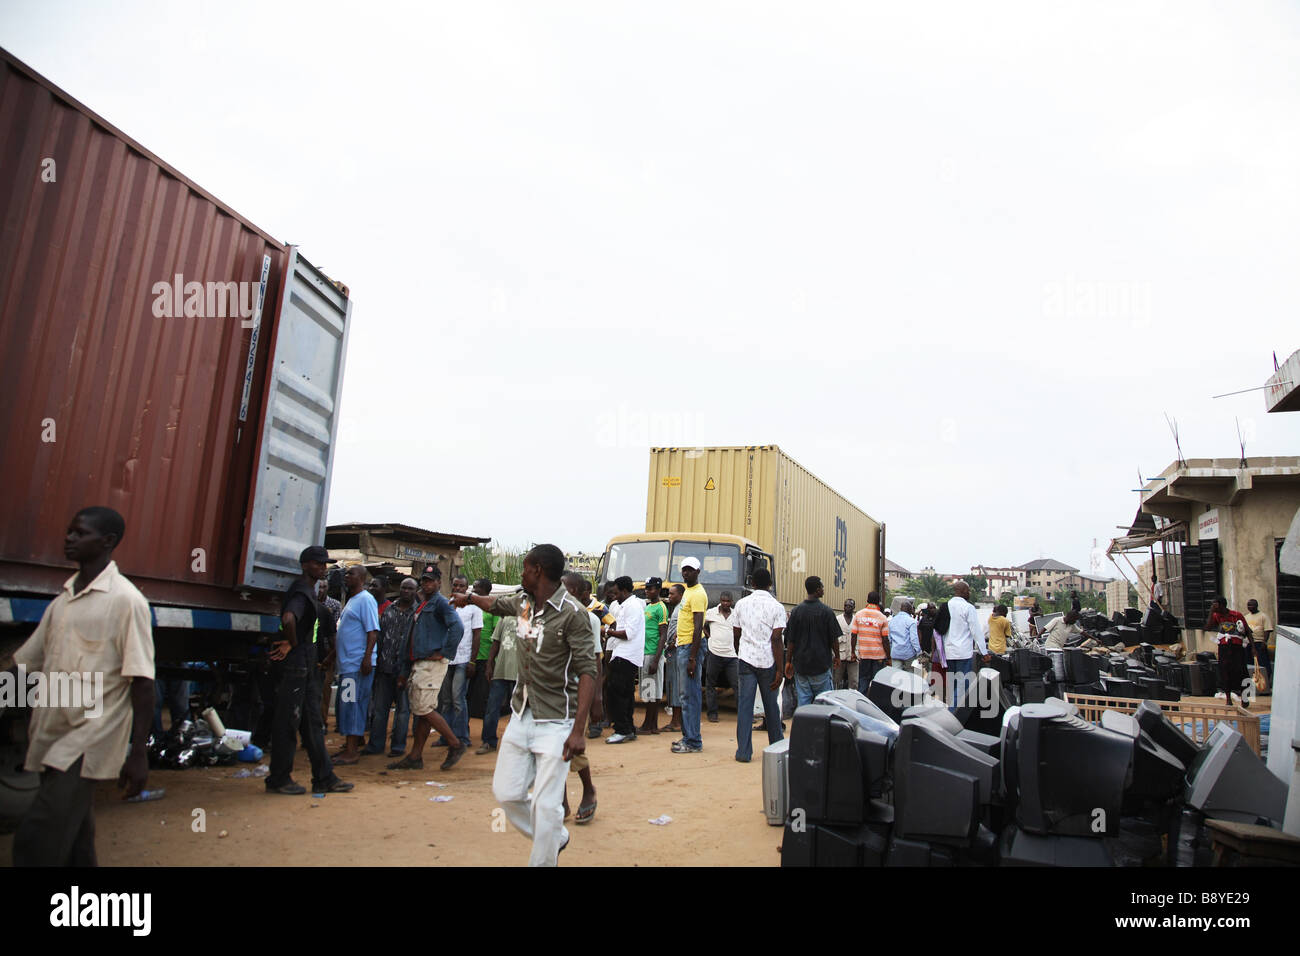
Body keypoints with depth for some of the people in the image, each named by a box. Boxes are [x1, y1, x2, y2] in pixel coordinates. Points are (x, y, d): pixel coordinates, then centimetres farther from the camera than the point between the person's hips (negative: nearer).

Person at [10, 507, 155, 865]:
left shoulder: (125, 600, -9)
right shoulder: (62, 600, 12)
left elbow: (142, 681, -12)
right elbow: (26, 664, 18)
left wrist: (139, 753, -16)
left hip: (88, 743, -7)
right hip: (51, 740, 7)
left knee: (36, 840, -14)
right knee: (72, 845, 14)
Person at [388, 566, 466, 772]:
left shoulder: (440, 603, -7)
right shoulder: (421, 606, 21)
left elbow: (457, 627, -23)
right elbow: (411, 641, 23)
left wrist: (444, 653, -21)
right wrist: (405, 671, 22)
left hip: (432, 664, -9)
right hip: (418, 664, 9)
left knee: (424, 709, -11)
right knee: (421, 710, 11)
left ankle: (455, 745, -1)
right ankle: (415, 757, 16)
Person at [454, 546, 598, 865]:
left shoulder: (573, 613, -18)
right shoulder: (523, 602, 6)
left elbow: (587, 672, -20)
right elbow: (498, 605, 30)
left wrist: (578, 730, -26)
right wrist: (470, 597, 49)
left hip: (555, 723, -7)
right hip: (521, 716, 8)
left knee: (545, 806, -8)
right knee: (506, 793, 10)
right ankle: (555, 839, 34)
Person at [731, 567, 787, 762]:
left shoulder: (741, 604, 5)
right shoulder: (776, 607, -4)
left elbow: (736, 635, 8)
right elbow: (776, 640, -10)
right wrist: (780, 670, -7)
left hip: (745, 659, 1)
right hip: (767, 661, -1)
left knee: (744, 705, 2)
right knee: (771, 705, 13)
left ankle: (743, 752, 0)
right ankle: (777, 745, 27)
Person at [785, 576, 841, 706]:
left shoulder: (796, 611, 1)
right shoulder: (826, 611, -9)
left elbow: (790, 640, 2)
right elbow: (834, 639, -4)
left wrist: (788, 661, 9)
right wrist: (837, 656, 12)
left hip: (800, 664, 3)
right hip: (821, 664, -3)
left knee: (802, 700, 6)